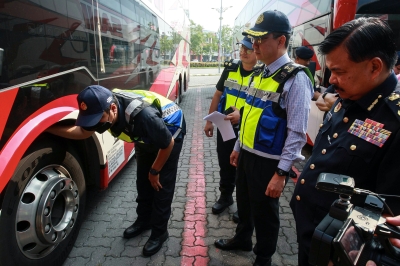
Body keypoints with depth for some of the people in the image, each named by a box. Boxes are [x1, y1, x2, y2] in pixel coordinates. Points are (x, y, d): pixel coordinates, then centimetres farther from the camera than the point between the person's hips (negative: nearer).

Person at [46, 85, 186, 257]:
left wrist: (155, 171, -14)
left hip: (171, 132, -6)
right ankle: (144, 220, 34)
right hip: (146, 136, 7)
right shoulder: (103, 107, -24)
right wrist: (47, 128, -13)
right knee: (143, 181, 13)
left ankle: (159, 232, 16)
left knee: (161, 185, -3)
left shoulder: (142, 116, -45)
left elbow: (168, 144, -28)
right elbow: (83, 131, -5)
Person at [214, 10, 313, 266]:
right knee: (244, 202, 25)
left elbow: (297, 132, -21)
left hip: (268, 161, -7)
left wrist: (281, 173, -21)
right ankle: (242, 239, 52)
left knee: (264, 212, 12)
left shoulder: (296, 78, -19)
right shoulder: (259, 73, 7)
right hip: (246, 154, 8)